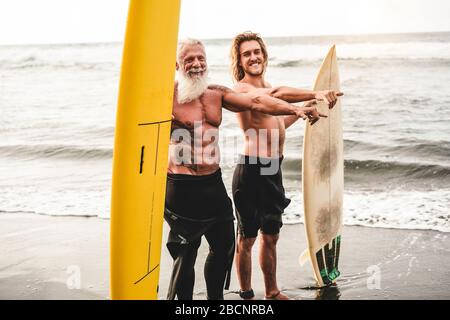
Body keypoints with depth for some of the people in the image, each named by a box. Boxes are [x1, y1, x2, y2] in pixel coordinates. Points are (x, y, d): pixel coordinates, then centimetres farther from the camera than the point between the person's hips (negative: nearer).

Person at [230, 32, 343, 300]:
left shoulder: (266, 86, 16)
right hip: (253, 170, -9)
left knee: (271, 235, 19)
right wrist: (315, 95, -36)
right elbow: (278, 94, -34)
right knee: (247, 238, 4)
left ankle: (273, 292, 33)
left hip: (274, 170, 9)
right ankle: (247, 296, 17)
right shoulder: (242, 88, -14)